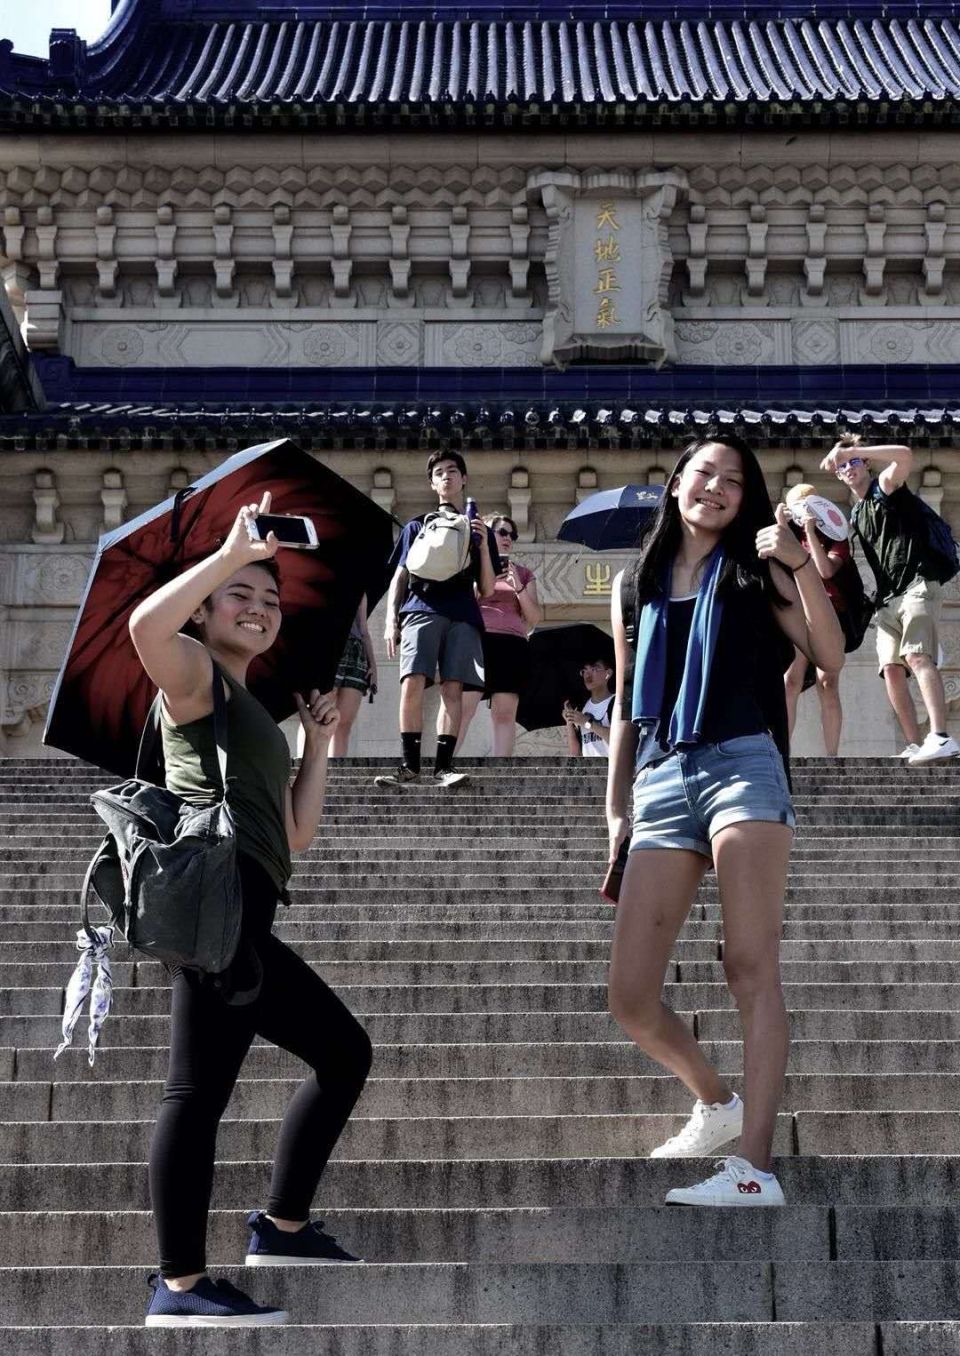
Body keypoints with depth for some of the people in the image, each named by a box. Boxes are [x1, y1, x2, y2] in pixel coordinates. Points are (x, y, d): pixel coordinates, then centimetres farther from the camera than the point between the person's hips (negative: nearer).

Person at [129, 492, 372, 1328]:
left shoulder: (252, 712, 30)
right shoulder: (196, 674, 5)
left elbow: (295, 836, 30)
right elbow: (146, 625, -21)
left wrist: (319, 744, 24)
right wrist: (232, 551, -14)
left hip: (245, 920, 10)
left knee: (345, 1051, 18)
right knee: (201, 1086, -14)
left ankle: (281, 1225, 24)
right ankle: (180, 1287, -15)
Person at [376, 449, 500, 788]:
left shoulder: (478, 530, 24)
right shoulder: (417, 527, 24)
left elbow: (487, 589, 17)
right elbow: (399, 577, 18)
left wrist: (483, 546, 3)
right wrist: (391, 619, 4)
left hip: (462, 616, 1)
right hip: (421, 609, -1)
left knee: (453, 688, -12)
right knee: (413, 683, -18)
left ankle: (443, 766, -12)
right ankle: (409, 765, -17)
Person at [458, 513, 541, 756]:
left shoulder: (523, 573, 21)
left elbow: (534, 618, 14)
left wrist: (519, 587, 0)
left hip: (512, 646, 3)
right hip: (477, 640, -3)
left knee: (505, 714, -6)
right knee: (463, 708, -16)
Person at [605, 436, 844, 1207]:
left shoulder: (756, 570, 10)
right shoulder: (635, 585, 20)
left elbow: (830, 658, -2)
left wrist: (801, 566, -14)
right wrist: (615, 808, 16)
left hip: (742, 766, -4)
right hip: (660, 782, 4)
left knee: (752, 967, -15)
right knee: (630, 996, -3)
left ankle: (756, 1169, -21)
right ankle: (717, 1103, 25)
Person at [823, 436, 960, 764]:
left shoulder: (885, 487, 3)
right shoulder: (856, 514, 24)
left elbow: (905, 456, -19)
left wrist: (848, 451, -19)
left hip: (917, 585, -8)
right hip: (887, 598, 8)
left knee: (917, 656, -24)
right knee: (891, 669, -5)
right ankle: (915, 745, -6)